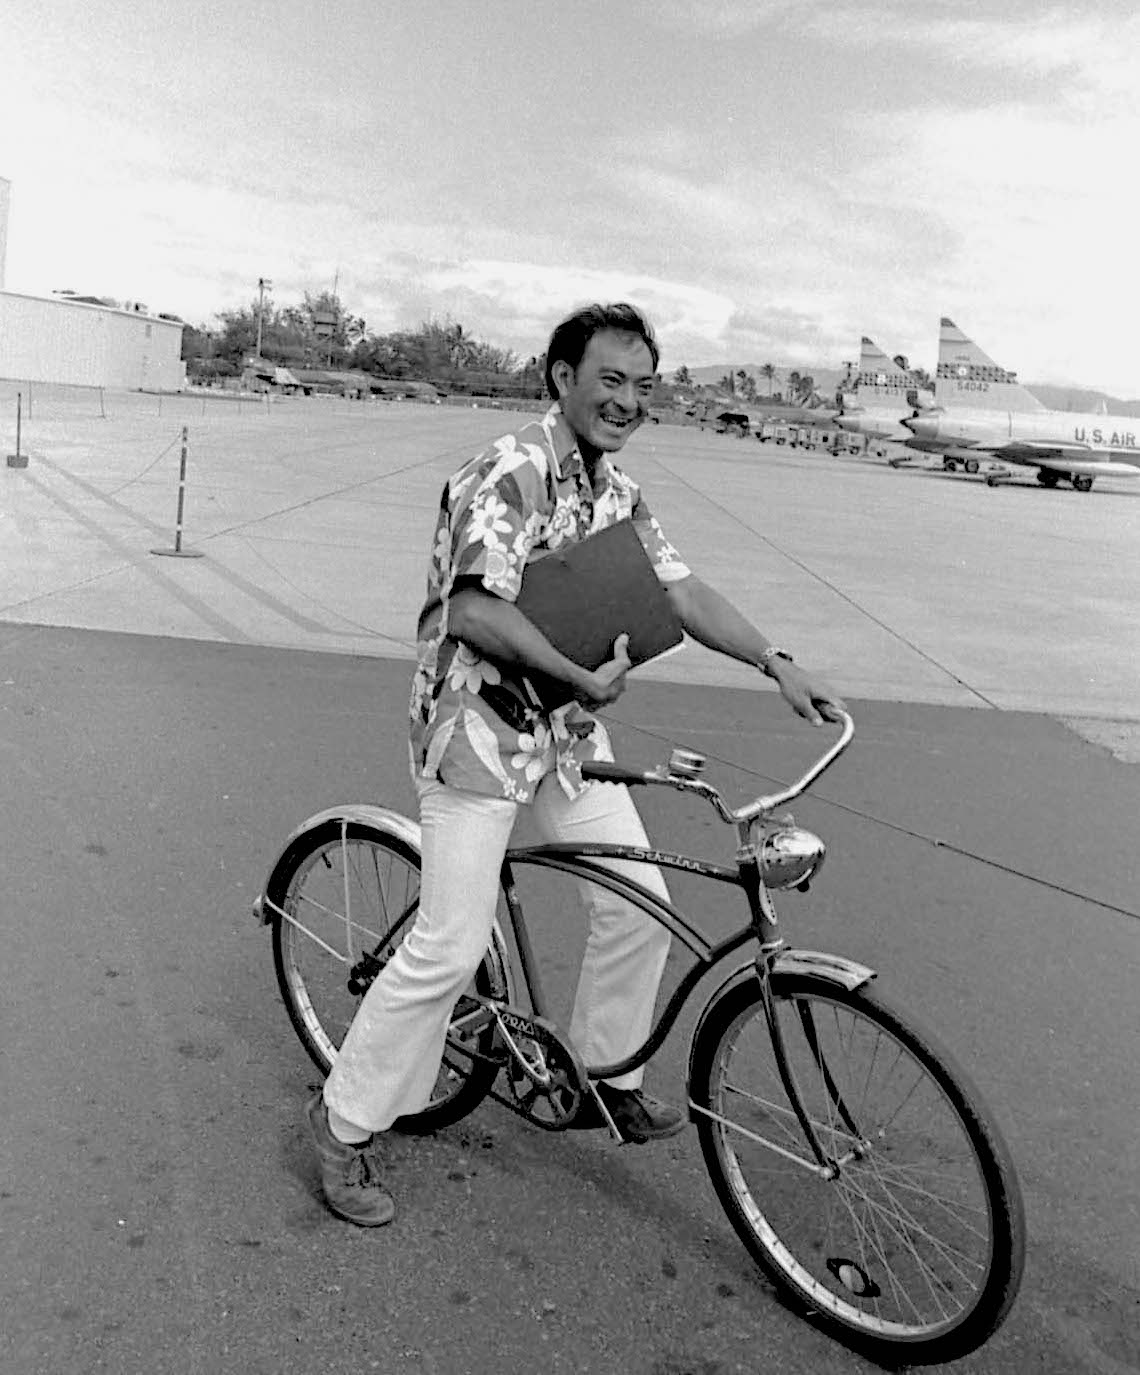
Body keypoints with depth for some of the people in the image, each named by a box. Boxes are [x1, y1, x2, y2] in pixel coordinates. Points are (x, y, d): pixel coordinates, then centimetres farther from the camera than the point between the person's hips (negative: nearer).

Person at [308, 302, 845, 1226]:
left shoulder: (618, 493, 10)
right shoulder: (507, 474, -18)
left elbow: (683, 592, 8)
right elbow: (475, 608, -28)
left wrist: (777, 663, -2)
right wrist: (586, 678, -29)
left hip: (568, 731, 8)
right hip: (478, 726, -8)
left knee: (640, 905, 9)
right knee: (451, 949, -7)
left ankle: (606, 1076, 32)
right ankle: (346, 1121, 13)